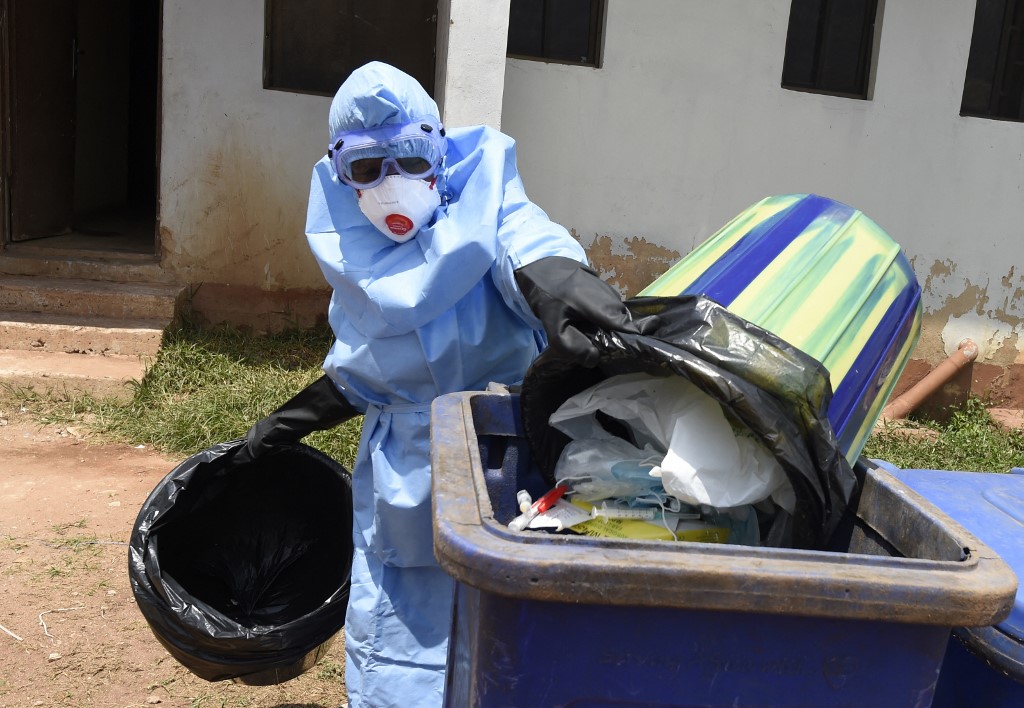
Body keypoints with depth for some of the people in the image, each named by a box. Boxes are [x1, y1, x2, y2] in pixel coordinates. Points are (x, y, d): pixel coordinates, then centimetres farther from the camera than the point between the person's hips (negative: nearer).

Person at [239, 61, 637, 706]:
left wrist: (555, 283, -54)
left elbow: (524, 241, -32)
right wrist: (294, 420, 22)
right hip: (403, 472, 5)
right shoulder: (354, 256, 7)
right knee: (393, 634, 12)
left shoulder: (481, 202, -9)